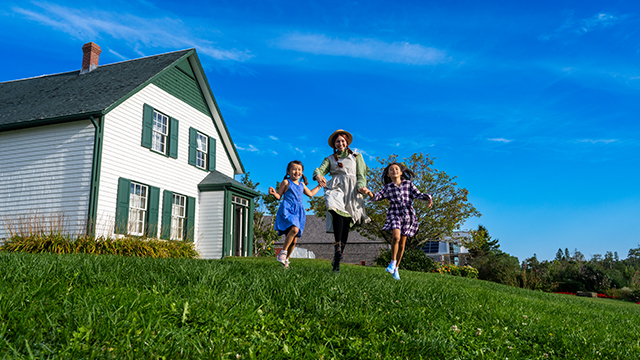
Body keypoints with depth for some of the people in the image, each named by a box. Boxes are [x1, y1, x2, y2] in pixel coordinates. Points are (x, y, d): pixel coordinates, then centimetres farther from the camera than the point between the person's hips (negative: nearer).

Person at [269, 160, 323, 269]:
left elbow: (310, 194, 35)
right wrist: (274, 193, -20)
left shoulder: (301, 185, 20)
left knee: (294, 240, 3)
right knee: (294, 229, -32)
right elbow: (279, 196, 2)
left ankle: (286, 259, 18)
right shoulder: (286, 182, 3)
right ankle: (283, 252, -18)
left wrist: (319, 186, 36)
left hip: (298, 212, 6)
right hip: (287, 210, -6)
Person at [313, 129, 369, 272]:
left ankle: (337, 260, 0)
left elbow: (361, 175, 13)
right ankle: (337, 247, -38)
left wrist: (361, 187, -9)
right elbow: (320, 169, 4)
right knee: (337, 212, -33)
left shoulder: (357, 156, 21)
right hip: (336, 188, 0)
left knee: (346, 223, -5)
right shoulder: (330, 159, 22)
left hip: (351, 191, 1)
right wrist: (318, 175, -21)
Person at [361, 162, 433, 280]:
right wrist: (368, 192, -20)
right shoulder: (388, 187, 8)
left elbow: (418, 194, 0)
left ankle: (396, 268, 18)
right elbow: (376, 197, 1)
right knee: (396, 237, -26)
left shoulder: (408, 184, 7)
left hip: (407, 214, 1)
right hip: (394, 214, -1)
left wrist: (428, 198, -20)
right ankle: (393, 262, -7)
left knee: (402, 244, 3)